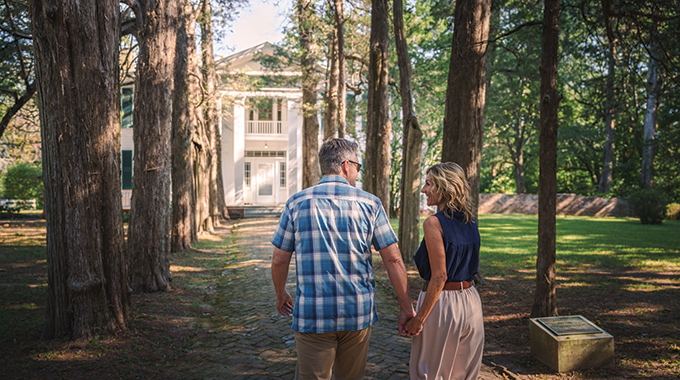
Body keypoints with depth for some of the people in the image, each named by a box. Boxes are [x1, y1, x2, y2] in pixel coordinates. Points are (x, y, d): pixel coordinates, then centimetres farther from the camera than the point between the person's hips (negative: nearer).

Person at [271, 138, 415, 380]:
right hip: (358, 314, 2)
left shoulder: (297, 203, -1)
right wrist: (406, 308, 6)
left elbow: (279, 260, 4)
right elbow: (393, 259, -2)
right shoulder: (369, 204, -1)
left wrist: (281, 294, 22)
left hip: (312, 315, -1)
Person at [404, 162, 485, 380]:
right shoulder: (471, 223, 6)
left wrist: (419, 319, -15)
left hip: (441, 304, -7)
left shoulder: (434, 223, -15)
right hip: (471, 303, 7)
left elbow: (439, 277, -19)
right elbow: (469, 269, 11)